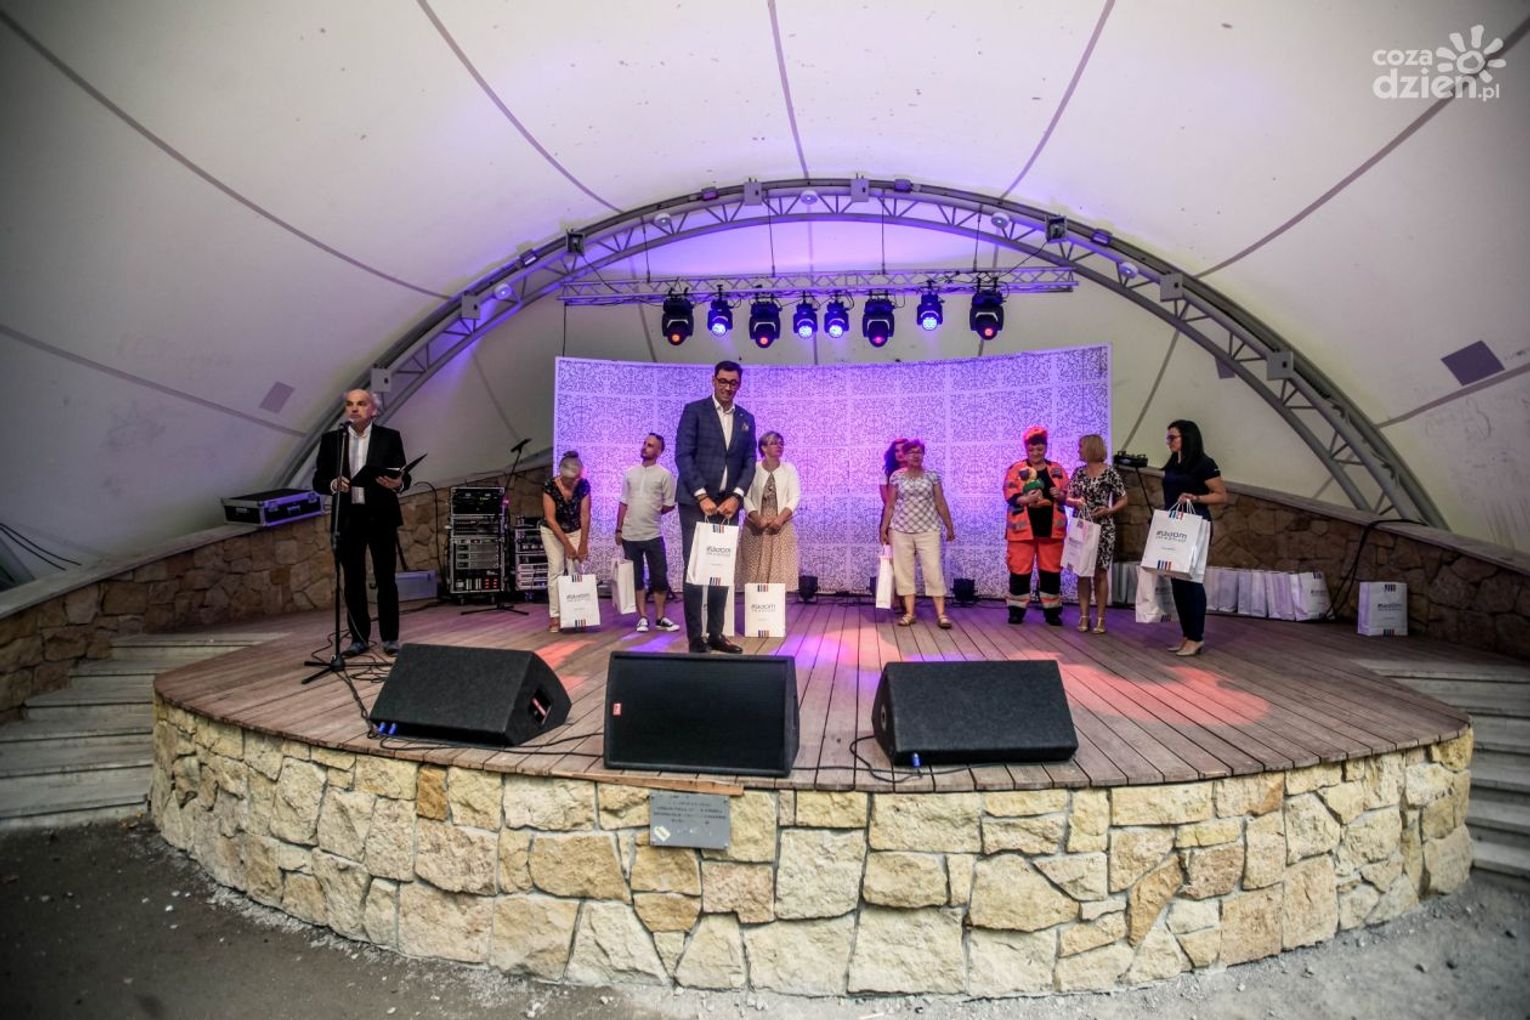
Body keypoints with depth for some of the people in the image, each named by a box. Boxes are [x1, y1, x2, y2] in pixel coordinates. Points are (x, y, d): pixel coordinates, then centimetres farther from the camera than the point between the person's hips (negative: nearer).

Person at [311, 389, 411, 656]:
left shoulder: (390, 438, 2)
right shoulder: (331, 440, 7)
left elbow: (404, 477, -2)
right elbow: (318, 480, 5)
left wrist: (397, 484, -25)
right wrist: (333, 484, -17)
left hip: (380, 517, -2)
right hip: (347, 518, 2)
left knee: (385, 578, 2)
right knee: (353, 580, 6)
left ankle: (390, 637, 11)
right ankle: (358, 638, 16)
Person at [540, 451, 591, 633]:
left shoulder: (584, 485, -20)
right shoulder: (550, 486, -26)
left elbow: (585, 515, -15)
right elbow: (550, 519, -24)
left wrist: (583, 544, -16)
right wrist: (567, 545, -24)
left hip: (575, 531, 2)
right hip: (552, 531, -2)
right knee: (556, 570, -7)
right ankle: (554, 617, -6)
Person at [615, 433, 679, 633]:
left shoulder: (664, 475, -3)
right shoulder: (630, 472, 7)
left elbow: (669, 505, 0)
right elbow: (623, 503, 10)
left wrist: (652, 514, 3)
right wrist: (618, 529, 7)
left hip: (653, 535, -3)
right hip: (630, 535, 3)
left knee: (659, 577, 1)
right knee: (636, 578, 8)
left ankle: (660, 618, 13)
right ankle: (643, 618, 15)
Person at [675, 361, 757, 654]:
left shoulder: (746, 419, 13)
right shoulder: (694, 410, 0)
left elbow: (749, 462, 9)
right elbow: (683, 456, -8)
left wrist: (736, 496, -7)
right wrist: (702, 497, -15)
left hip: (728, 504, 5)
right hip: (696, 502, -4)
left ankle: (715, 634, 13)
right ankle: (695, 637, 1)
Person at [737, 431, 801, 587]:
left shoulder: (789, 469, 4)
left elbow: (795, 497, -2)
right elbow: (745, 497, -3)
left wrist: (780, 518, -16)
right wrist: (757, 518, -18)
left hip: (781, 526, 0)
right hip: (755, 527, 0)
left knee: (779, 570, -5)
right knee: (754, 571, -2)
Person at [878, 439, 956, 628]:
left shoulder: (932, 476, 2)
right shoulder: (896, 476, 2)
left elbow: (941, 503, 5)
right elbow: (890, 505, 4)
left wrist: (950, 527, 6)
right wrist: (884, 529, 2)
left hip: (928, 530, -1)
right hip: (901, 530, 1)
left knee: (933, 570, -4)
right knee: (903, 571, 3)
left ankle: (941, 614, 0)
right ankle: (909, 613, 11)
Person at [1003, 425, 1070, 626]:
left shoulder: (1057, 469, 10)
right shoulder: (1016, 469, 1)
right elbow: (1010, 497, -8)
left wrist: (1060, 495, -11)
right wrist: (1026, 499, -25)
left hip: (1051, 528, 3)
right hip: (1023, 528, -2)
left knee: (1052, 569, 6)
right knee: (1020, 569, -1)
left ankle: (1052, 611, 15)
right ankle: (1017, 610, 10)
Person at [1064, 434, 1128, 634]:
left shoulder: (1109, 472, -6)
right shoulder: (1078, 472, 8)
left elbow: (1123, 500, -2)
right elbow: (1068, 498, 9)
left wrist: (1109, 510, -19)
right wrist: (1076, 502, -12)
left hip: (1102, 529, -4)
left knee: (1100, 573, 1)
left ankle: (1100, 618, 9)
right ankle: (1084, 616, 11)